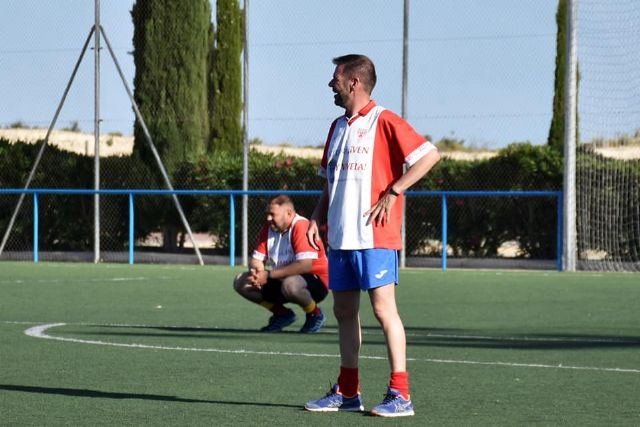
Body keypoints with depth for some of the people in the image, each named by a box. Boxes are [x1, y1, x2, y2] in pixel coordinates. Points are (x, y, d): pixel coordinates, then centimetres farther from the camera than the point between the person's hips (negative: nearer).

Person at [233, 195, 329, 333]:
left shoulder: (302, 227, -21)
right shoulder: (268, 228, 3)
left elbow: (305, 265, -32)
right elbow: (257, 259, 7)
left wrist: (269, 275, -29)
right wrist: (256, 272, -20)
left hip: (315, 282, -8)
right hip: (281, 281, 8)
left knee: (290, 285, -42)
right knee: (241, 282, -3)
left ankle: (315, 315, -10)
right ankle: (282, 314, 8)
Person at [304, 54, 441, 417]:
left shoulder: (384, 122, -8)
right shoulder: (338, 126, 17)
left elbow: (429, 155, -15)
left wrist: (392, 193, -16)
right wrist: (318, 217, 11)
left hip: (375, 236, -8)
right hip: (340, 237, 8)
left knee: (384, 308, -11)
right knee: (344, 311, 10)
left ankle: (401, 395, -10)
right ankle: (348, 392, 18)